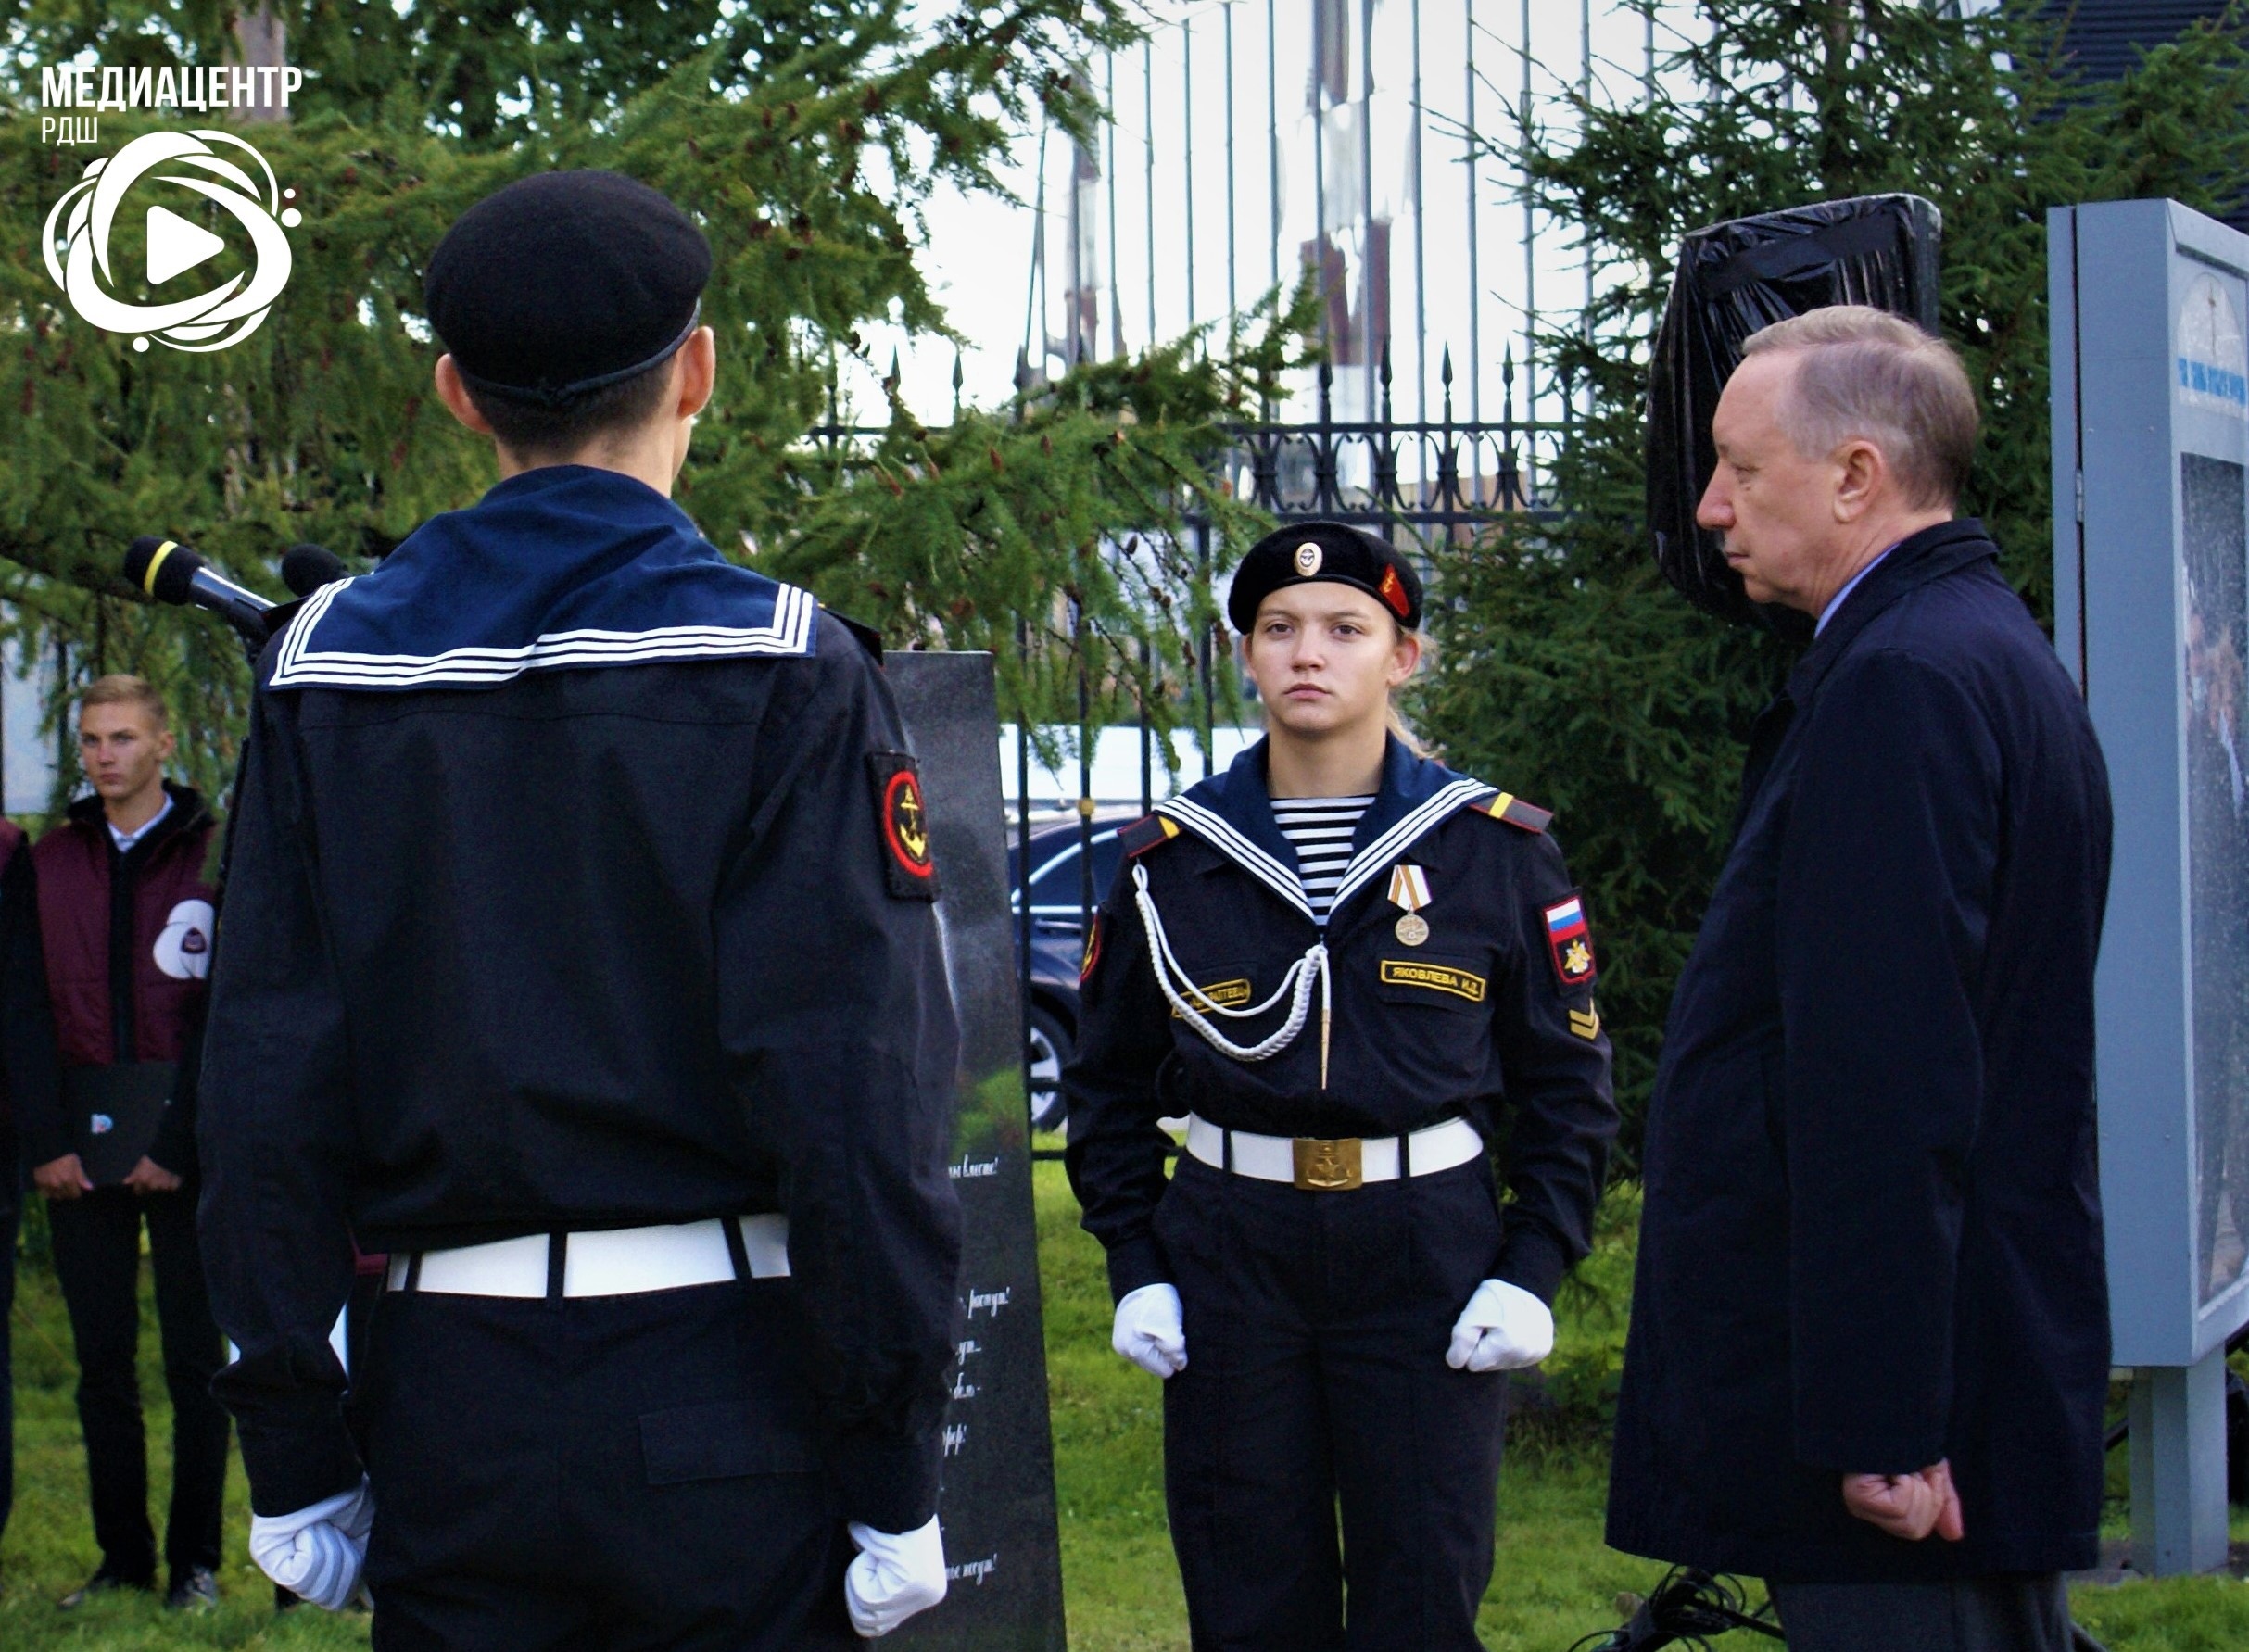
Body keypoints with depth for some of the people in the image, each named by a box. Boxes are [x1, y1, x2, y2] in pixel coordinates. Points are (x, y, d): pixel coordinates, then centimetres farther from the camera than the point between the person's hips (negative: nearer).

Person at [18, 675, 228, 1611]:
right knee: (101, 1357, 7)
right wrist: (45, 1141, -3)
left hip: (185, 1138, -4)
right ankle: (123, 1558, 14)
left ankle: (196, 1561, 8)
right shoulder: (52, 862, 10)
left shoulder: (211, 854, -2)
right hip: (82, 1144, 4)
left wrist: (182, 1144, -11)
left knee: (195, 1357, 1)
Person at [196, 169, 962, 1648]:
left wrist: (294, 1457, 9)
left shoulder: (324, 667, 4)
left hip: (453, 1399, 3)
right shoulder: (779, 668, -7)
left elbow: (267, 1072, 3)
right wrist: (893, 1473, -5)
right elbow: (859, 1090, -11)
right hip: (722, 1390, -3)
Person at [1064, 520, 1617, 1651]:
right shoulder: (1171, 858, 6)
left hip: (1428, 1250, -1)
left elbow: (1567, 1080, 6)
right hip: (1230, 1252, 1)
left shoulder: (1498, 849, 3)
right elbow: (1108, 1084, 13)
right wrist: (1134, 1270, 4)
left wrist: (1533, 1270, -3)